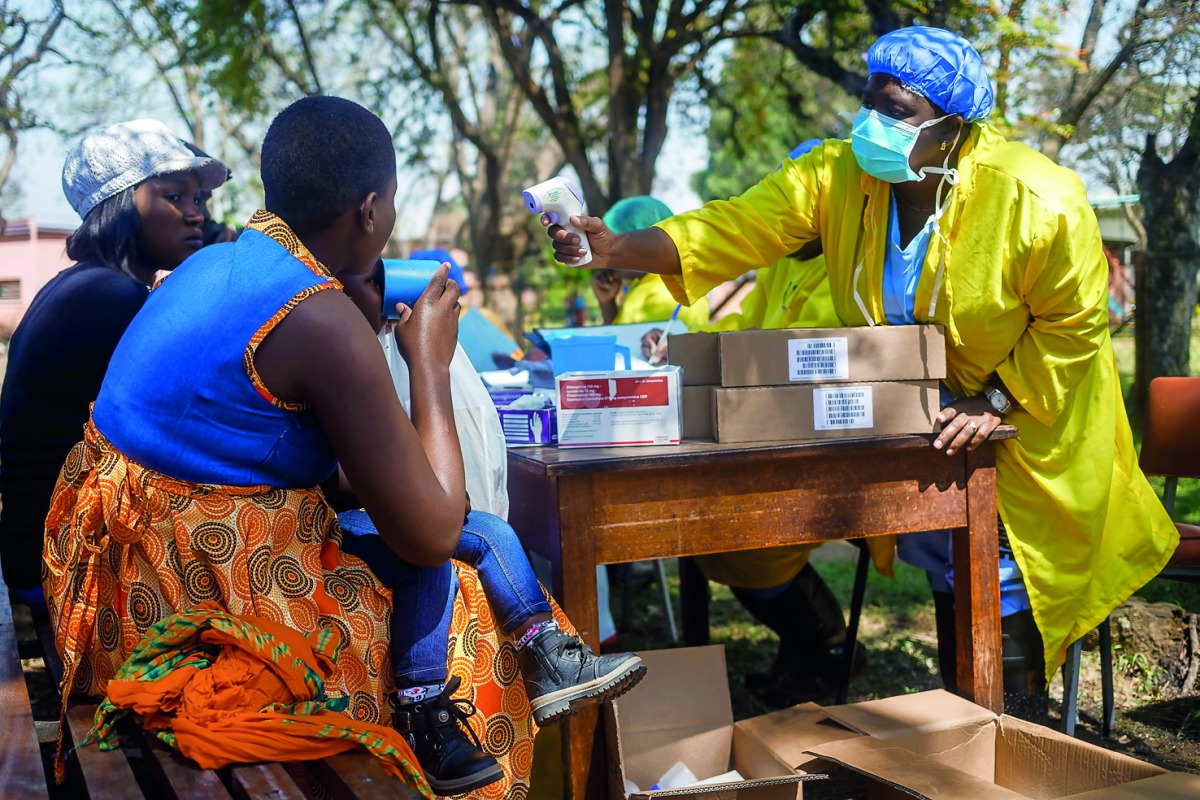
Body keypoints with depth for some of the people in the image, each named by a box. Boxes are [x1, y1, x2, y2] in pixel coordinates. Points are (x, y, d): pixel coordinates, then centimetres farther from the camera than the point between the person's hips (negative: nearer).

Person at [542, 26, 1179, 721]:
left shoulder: (1040, 203, -26)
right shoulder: (838, 175, -16)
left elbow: (1073, 326, -16)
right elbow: (734, 229, -22)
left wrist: (995, 402, -25)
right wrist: (617, 250, -35)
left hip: (1032, 408, -3)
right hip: (913, 408, 4)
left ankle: (1024, 716, 23)